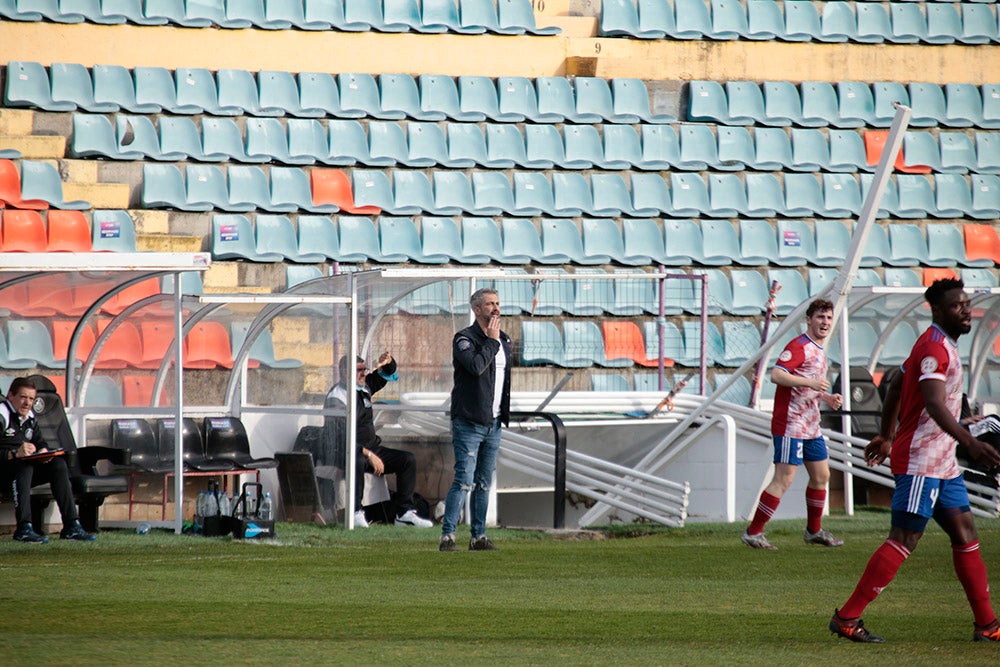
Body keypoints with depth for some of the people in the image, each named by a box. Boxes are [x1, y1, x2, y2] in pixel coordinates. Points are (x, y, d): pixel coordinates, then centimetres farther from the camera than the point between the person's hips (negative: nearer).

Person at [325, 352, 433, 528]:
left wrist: (388, 362, -1)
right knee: (358, 461, -41)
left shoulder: (365, 387, 10)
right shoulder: (336, 399, -15)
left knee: (408, 460, -4)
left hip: (371, 447, 8)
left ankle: (404, 512, -7)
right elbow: (340, 439, -23)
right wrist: (368, 454, -27)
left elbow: (387, 375, 25)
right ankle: (355, 513, -34)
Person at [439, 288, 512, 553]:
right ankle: (447, 536, -10)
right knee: (464, 481, -12)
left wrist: (507, 414, 21)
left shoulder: (504, 340, 15)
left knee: (484, 483, 9)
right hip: (469, 422, -7)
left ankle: (479, 537, 13)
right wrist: (491, 341, -14)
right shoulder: (464, 338, -8)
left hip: (494, 422, 7)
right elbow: (477, 365, -27)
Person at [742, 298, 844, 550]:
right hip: (790, 425, -10)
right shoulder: (799, 347, -12)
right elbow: (776, 375, -25)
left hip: (811, 426, 10)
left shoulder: (819, 351, 18)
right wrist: (811, 382, -30)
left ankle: (814, 530, 27)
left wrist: (827, 397, 12)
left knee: (821, 475, 14)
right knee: (784, 479, -11)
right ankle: (753, 532, -7)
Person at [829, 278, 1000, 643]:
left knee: (965, 534, 9)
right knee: (904, 539, -11)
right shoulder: (934, 348, -17)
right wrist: (970, 442, -43)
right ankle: (847, 618, -9)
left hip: (942, 463, 10)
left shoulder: (940, 345, 16)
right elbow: (935, 404, -31)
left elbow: (896, 387, 27)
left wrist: (888, 436, 36)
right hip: (919, 460, -10)